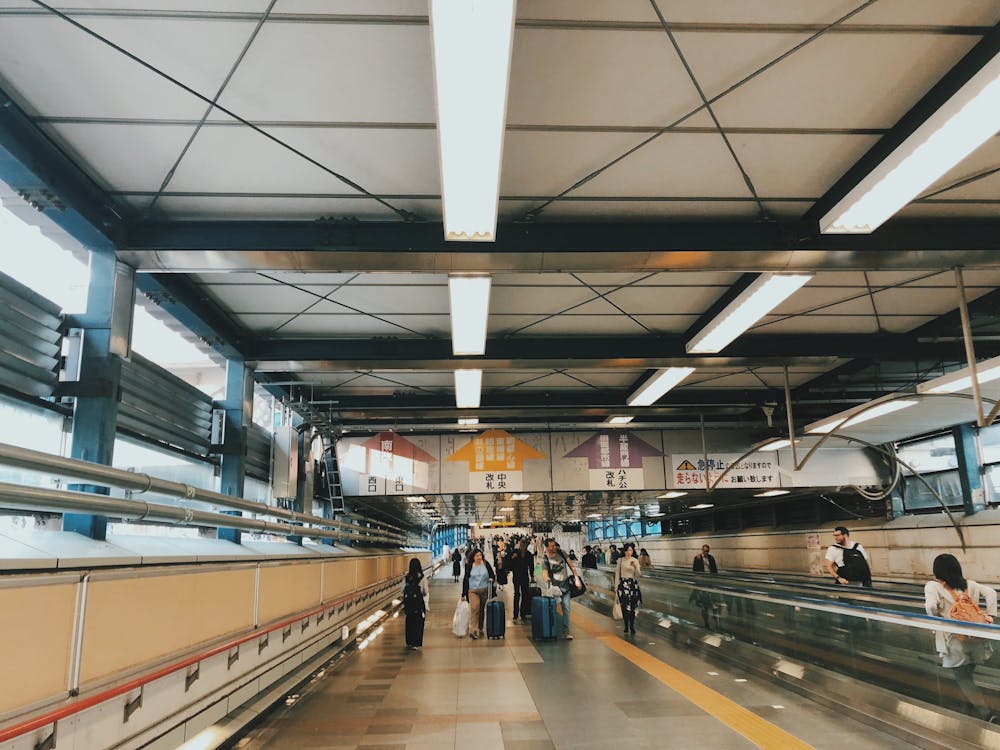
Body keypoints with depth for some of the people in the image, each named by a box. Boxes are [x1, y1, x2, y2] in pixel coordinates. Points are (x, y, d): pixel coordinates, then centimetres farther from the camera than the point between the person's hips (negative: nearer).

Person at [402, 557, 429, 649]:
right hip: (419, 603, -3)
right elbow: (426, 593, -7)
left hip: (408, 602, 3)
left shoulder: (405, 577, -6)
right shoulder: (422, 578, -13)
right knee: (418, 623, 9)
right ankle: (414, 644, 10)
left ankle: (409, 642, 25)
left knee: (409, 622, 17)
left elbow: (403, 590, 2)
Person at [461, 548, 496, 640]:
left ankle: (480, 629, 25)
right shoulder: (469, 567, 2)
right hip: (473, 591, -2)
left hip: (484, 591, 2)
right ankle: (472, 630, -24)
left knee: (482, 610, 9)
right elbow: (465, 580, 6)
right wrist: (463, 594, 5)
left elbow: (492, 575, 11)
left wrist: (492, 579, -13)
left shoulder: (486, 564, 3)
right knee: (474, 608, -20)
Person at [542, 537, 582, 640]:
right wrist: (546, 577, -39)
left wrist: (577, 578, -5)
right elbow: (545, 573, -14)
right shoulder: (545, 559, -9)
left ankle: (566, 631, 4)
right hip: (555, 585, -2)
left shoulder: (561, 552, -2)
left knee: (566, 608, -2)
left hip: (566, 584, 2)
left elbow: (571, 565, 3)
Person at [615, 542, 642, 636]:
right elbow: (617, 573, 6)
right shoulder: (620, 560, 3)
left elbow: (637, 575, 0)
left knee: (632, 606, -3)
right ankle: (626, 627, 6)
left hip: (633, 584, 0)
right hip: (623, 584, 0)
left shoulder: (635, 561, 2)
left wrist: (635, 567, -18)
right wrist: (616, 586, 3)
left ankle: (632, 627, 7)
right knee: (624, 606, -3)